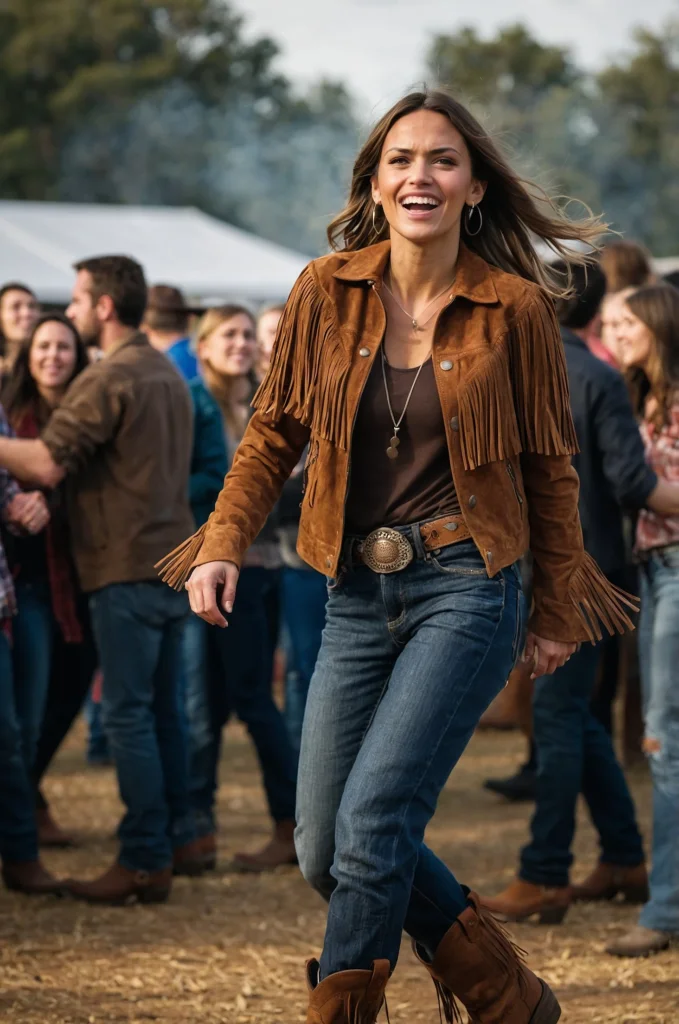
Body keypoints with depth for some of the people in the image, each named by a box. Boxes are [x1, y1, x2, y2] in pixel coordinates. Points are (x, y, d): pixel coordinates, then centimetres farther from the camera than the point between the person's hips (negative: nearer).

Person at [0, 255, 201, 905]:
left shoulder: (106, 380, -14)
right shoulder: (168, 375, 14)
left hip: (127, 568, -9)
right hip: (175, 562, 9)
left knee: (128, 715, -5)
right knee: (163, 709, 15)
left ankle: (145, 861, -5)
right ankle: (173, 837, 22)